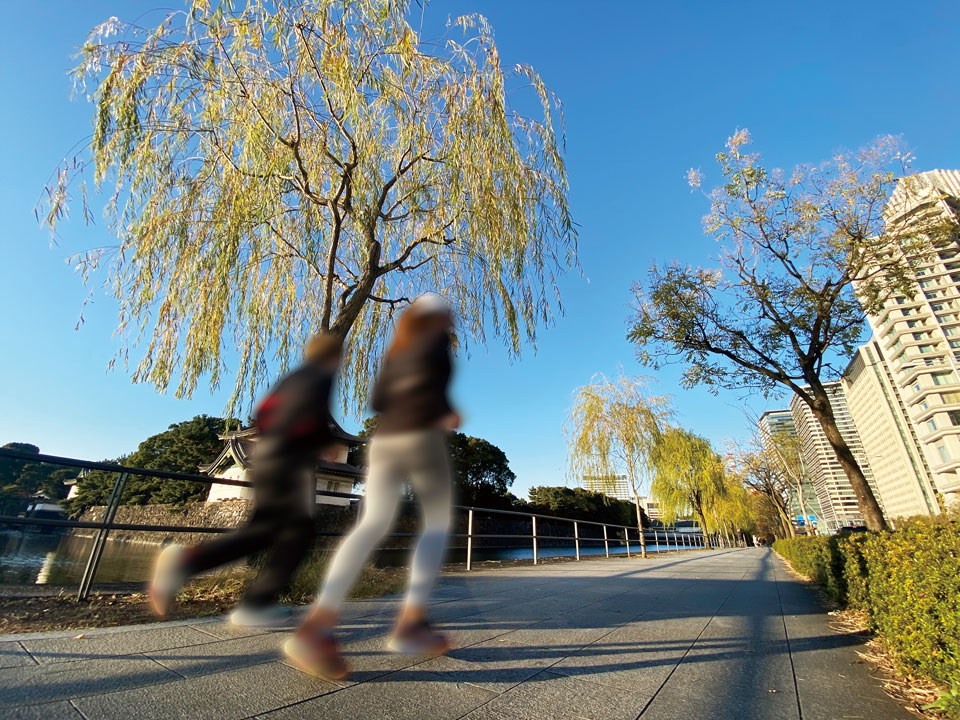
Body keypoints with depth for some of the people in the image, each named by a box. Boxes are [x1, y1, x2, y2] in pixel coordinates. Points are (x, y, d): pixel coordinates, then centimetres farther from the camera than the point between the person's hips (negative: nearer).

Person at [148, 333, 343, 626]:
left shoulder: (292, 378, 21)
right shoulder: (322, 377, -5)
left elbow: (264, 412, 21)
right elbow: (311, 414, -18)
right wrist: (324, 444, -3)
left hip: (265, 454, 9)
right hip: (291, 459, -9)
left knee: (263, 529, 13)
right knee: (297, 531, 2)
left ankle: (186, 560, 0)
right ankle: (255, 605, 1)